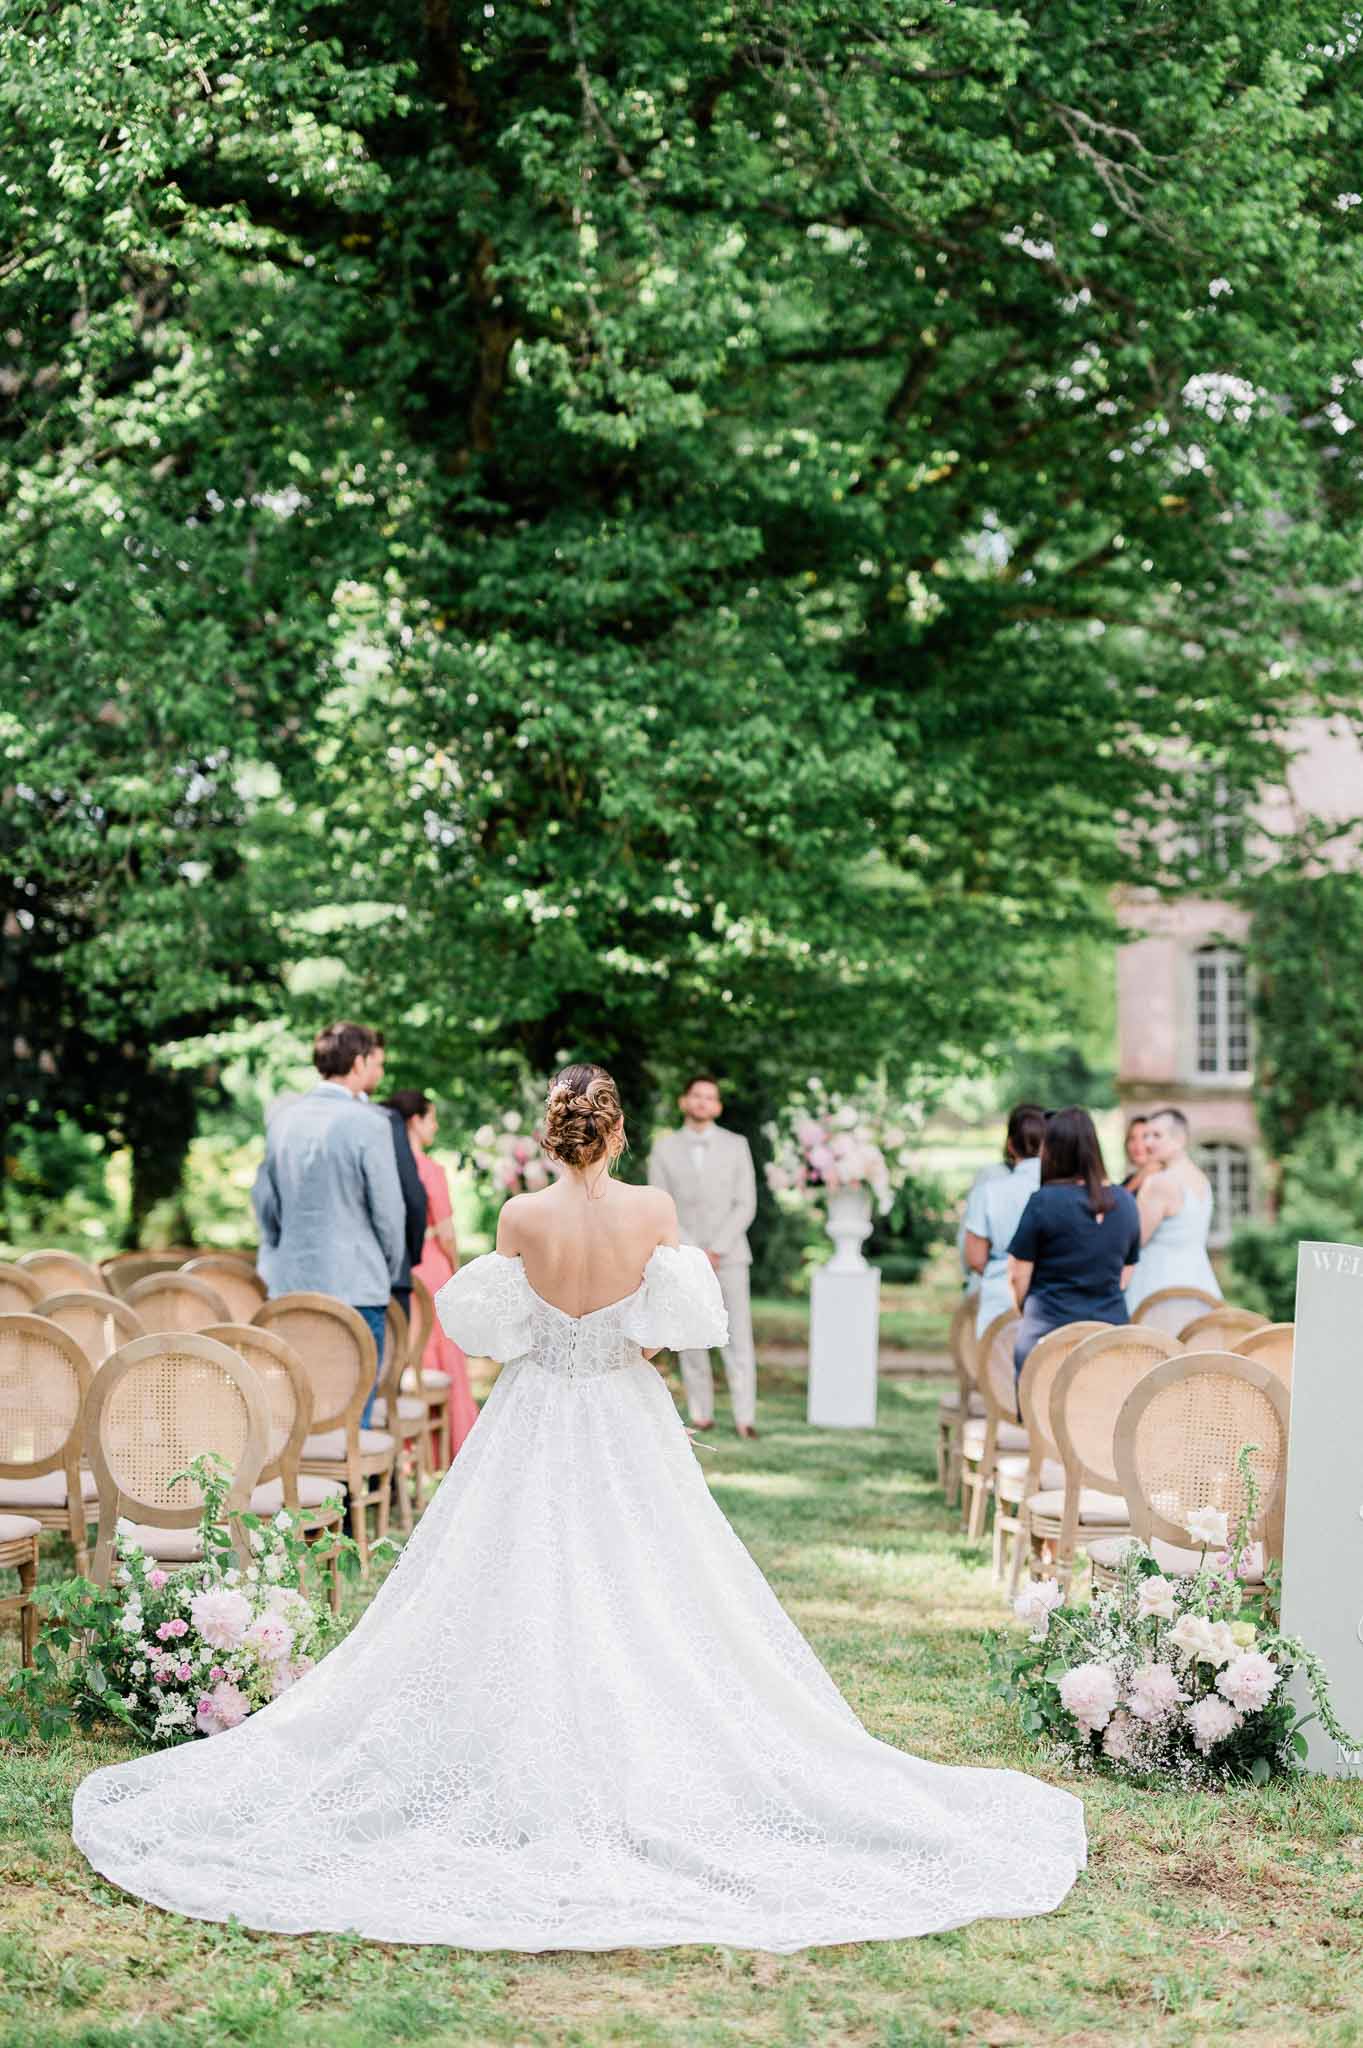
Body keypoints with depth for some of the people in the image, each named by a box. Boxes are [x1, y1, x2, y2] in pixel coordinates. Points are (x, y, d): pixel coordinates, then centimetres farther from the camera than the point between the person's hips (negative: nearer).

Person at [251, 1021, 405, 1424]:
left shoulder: (282, 1118, 8)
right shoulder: (368, 1122, -11)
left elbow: (264, 1201, 14)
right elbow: (388, 1209, -8)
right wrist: (390, 1271, 7)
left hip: (288, 1286, 6)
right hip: (354, 1286, -6)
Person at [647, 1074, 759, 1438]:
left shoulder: (736, 1146, 3)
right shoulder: (664, 1149, 3)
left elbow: (745, 1206, -3)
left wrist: (716, 1250, -13)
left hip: (728, 1255, 0)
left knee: (738, 1336, -7)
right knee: (693, 1339, 0)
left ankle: (744, 1417, -7)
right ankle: (701, 1415, 6)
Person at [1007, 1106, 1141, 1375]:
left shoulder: (1042, 1202, -9)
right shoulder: (1126, 1203, 6)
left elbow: (1018, 1275, -2)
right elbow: (1124, 1276, 15)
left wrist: (1024, 1310, 16)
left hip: (1050, 1330, -4)